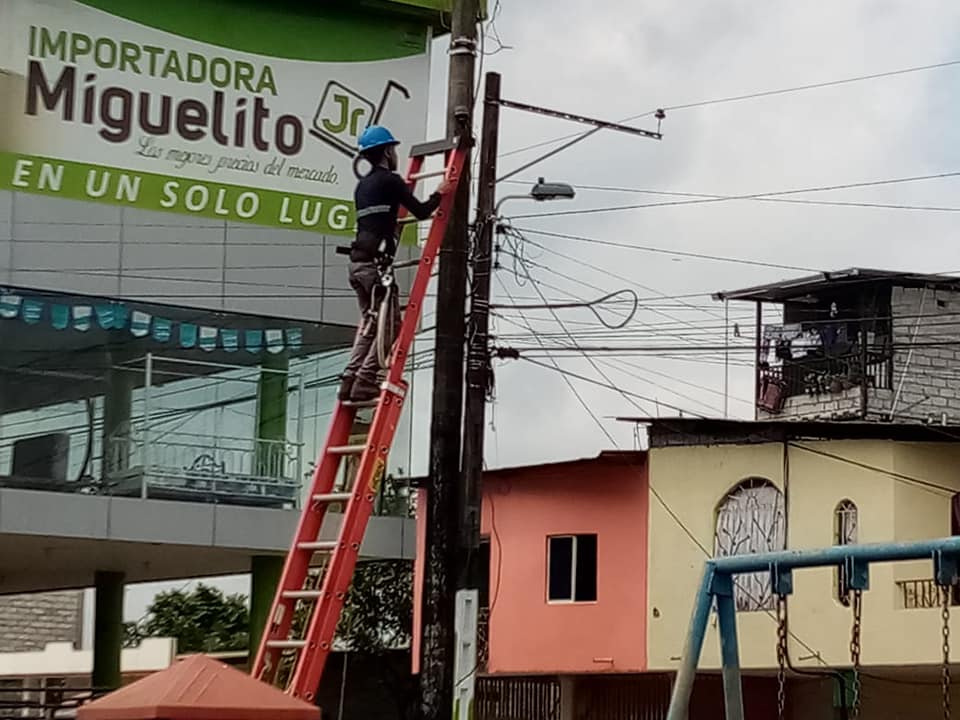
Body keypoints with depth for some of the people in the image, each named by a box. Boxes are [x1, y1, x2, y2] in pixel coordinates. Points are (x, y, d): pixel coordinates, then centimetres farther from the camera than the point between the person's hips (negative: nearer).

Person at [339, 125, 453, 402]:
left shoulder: (363, 185, 21)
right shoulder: (390, 180, -5)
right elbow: (421, 211, -6)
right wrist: (440, 193, 11)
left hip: (358, 262, 8)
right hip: (376, 262, -8)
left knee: (369, 324, 12)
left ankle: (351, 380, 3)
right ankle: (365, 382, -14)